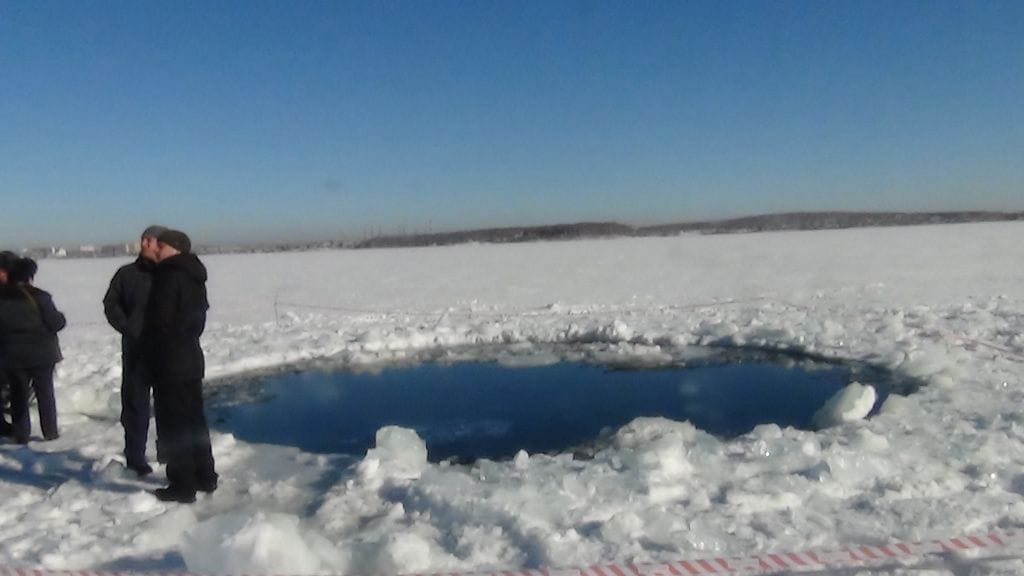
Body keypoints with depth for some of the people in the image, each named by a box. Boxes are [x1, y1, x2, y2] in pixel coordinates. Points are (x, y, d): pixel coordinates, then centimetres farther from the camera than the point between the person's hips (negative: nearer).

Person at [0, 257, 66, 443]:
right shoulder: (39, 297, -15)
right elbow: (55, 323, -15)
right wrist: (62, 318, 6)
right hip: (41, 354, -2)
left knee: (18, 395, 12)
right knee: (45, 393, 10)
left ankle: (21, 435, 14)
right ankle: (50, 432, 14)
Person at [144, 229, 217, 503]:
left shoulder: (169, 277, -16)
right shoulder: (194, 278, 13)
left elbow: (160, 321, -17)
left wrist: (150, 349, 0)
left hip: (170, 363, -9)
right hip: (191, 358, 9)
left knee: (173, 424, -2)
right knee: (194, 419, 17)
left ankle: (182, 485, 3)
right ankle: (205, 477, 25)